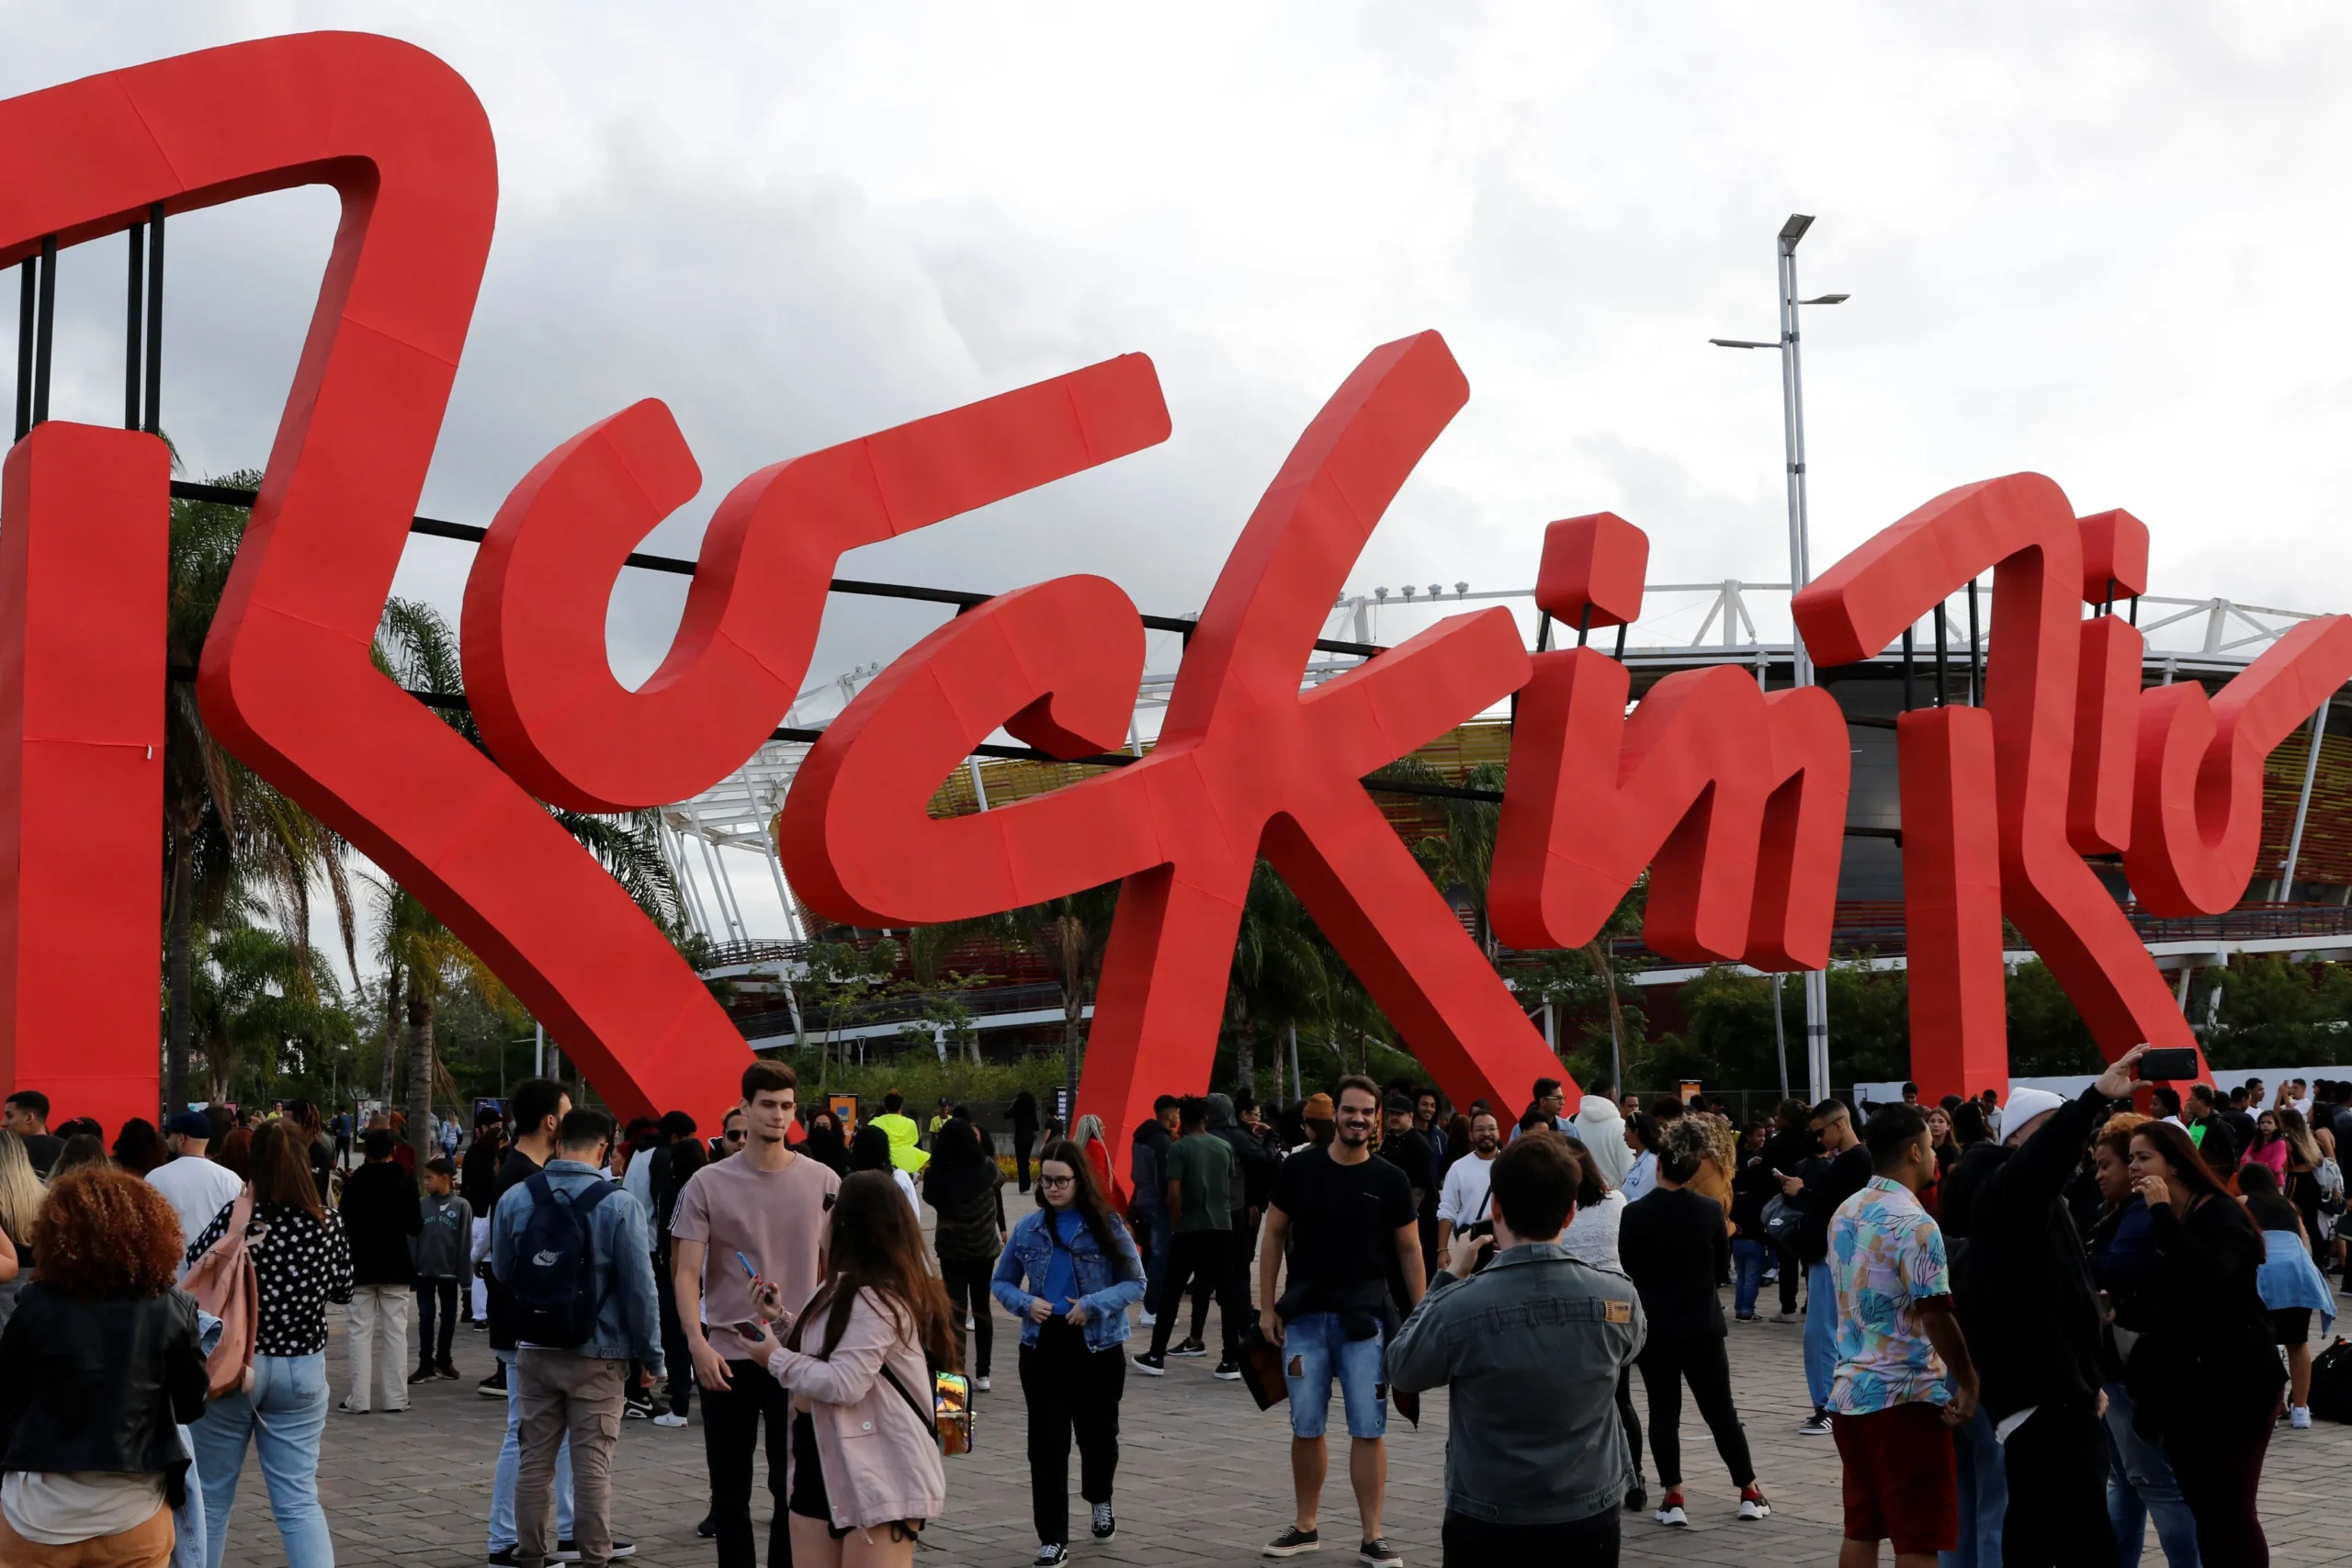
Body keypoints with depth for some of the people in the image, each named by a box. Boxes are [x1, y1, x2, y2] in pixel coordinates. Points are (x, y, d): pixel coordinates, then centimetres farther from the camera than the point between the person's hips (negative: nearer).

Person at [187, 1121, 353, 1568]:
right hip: (302, 1368, 2)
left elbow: (194, 1265, 1)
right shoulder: (328, 1222, -5)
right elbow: (343, 1290, 7)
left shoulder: (236, 1215, -13)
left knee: (211, 1497, 13)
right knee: (299, 1499, 3)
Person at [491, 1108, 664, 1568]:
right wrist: (651, 1355, -1)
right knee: (592, 1463, 2)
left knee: (535, 1459, 12)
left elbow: (501, 1271, 9)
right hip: (596, 1355, -3)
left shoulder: (515, 1198, -1)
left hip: (533, 1351, 3)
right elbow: (639, 1288, -10)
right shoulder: (619, 1205, -13)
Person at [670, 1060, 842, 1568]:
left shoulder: (823, 1182, 0)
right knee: (729, 1488, 11)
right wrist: (697, 1343, -18)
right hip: (726, 1355, 0)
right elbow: (686, 1273, -5)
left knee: (793, 1486, 1)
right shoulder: (708, 1184, -2)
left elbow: (839, 1265, 7)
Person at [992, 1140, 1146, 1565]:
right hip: (1042, 1346, 1)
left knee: (1097, 1432, 16)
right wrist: (1026, 1303, -9)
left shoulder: (1107, 1227, -5)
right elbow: (1001, 1282, 11)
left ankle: (1100, 1501, 46)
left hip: (1099, 1347, -1)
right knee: (1047, 1442, -4)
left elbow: (1136, 1282, -4)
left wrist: (1094, 1305, -18)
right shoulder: (1028, 1228, 3)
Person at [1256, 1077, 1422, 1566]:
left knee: (1368, 1429, -1)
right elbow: (1274, 1236, 6)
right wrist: (1267, 1306, 2)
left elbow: (1409, 1250, 4)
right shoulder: (1298, 1169, -1)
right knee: (1305, 1427, 8)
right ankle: (1306, 1525, 22)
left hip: (1364, 1318, -1)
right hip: (1305, 1315, 1)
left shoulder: (1390, 1181, -1)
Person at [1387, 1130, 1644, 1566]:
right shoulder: (1619, 1299, -12)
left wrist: (1449, 1278, 5)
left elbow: (1402, 1370, -2)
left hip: (1487, 1526, -2)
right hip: (1589, 1519, 2)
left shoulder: (1460, 1307, -20)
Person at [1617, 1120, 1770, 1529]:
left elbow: (1627, 1272, -3)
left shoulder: (1635, 1214, -12)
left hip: (1655, 1326, -1)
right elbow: (1723, 1268, 4)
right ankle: (1749, 1492, 14)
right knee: (1721, 1410, 10)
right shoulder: (1710, 1210, -7)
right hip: (1703, 1325, 1)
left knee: (1663, 1410, 6)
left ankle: (1673, 1497, 2)